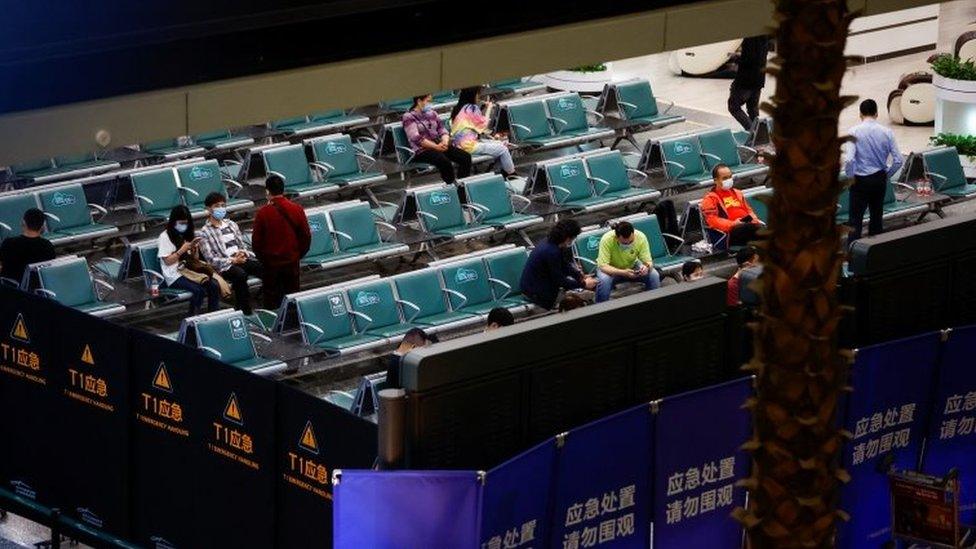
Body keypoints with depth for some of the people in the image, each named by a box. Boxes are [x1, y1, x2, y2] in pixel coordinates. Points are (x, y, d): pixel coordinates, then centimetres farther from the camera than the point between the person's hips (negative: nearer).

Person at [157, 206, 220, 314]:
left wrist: (195, 248, -1)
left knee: (214, 286, -22)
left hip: (189, 271, 6)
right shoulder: (165, 237, -2)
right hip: (175, 276, -6)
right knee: (199, 290, -31)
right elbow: (167, 261, -7)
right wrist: (182, 250, -14)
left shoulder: (187, 234, 17)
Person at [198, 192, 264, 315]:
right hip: (224, 266, -5)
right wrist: (233, 260, -16)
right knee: (240, 274, -39)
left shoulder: (231, 224, 21)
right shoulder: (205, 232, 2)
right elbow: (211, 259, -6)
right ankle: (244, 311, -34)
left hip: (242, 259, 5)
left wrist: (243, 253, -3)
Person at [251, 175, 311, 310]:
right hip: (292, 262, 2)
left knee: (271, 300, 10)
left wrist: (262, 258, 10)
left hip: (270, 263, -2)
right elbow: (306, 236, 0)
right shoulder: (297, 210, -8)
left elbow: (256, 240, -7)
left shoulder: (263, 213, -15)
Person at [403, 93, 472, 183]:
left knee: (466, 157, -15)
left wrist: (445, 141, -9)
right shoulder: (408, 117, -1)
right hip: (422, 150, -7)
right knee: (445, 162, -35)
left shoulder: (431, 113, 19)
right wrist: (436, 147, -20)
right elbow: (416, 138, -13)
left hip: (439, 146, 7)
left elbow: (442, 130, 15)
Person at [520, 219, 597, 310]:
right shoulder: (551, 252, -28)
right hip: (534, 292, -10)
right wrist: (583, 284, -12)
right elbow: (559, 281, -20)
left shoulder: (548, 242, 0)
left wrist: (580, 276, 3)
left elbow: (565, 265, 14)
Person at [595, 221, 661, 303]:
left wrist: (647, 267, -43)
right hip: (611, 269, -3)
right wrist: (623, 273, -48)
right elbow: (603, 266, -34)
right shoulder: (607, 240, -33)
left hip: (632, 266, 3)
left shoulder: (641, 237, -25)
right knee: (604, 280, -35)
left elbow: (648, 261, -18)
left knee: (654, 275, -22)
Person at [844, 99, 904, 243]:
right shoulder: (887, 132, -4)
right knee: (877, 216, 16)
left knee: (855, 220, -2)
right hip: (880, 180, 4)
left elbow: (850, 159, -22)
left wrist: (850, 177, -6)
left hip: (861, 180, -4)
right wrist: (887, 175, 10)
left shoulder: (854, 132, -13)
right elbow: (898, 160, -5)